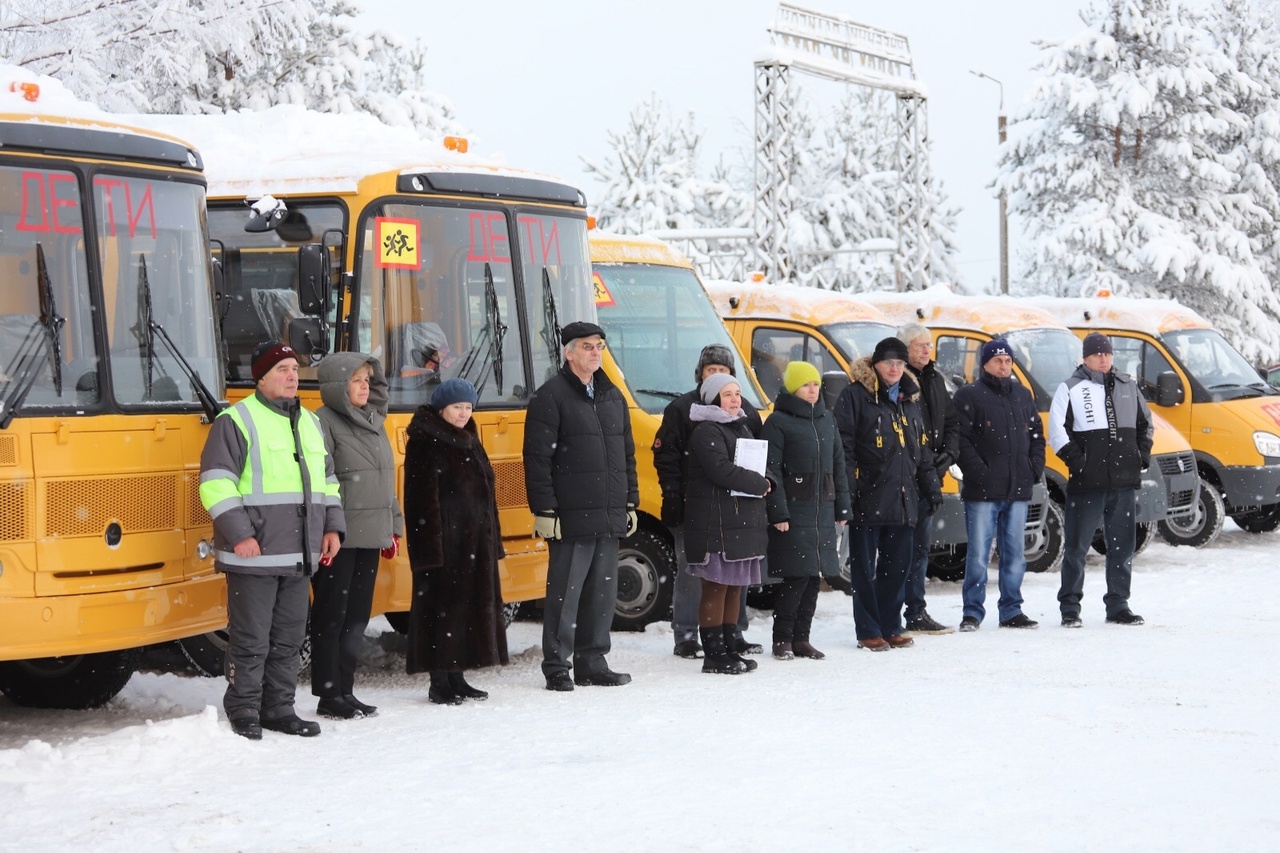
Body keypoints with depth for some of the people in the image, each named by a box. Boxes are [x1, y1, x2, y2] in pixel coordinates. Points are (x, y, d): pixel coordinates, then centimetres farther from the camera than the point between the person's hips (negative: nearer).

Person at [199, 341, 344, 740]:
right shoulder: (236, 421, -7)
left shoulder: (311, 423, 17)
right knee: (251, 639, -2)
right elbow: (215, 483, -11)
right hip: (253, 554, -7)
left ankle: (279, 709, 22)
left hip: (299, 556, 7)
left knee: (289, 637, 12)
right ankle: (244, 713, 8)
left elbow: (327, 481, 25)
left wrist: (332, 526, 12)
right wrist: (238, 534, -17)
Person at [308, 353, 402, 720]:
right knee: (331, 616, -1)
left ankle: (344, 690, 18)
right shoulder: (324, 422, -9)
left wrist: (393, 528, 19)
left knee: (357, 617, 11)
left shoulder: (373, 421, 15)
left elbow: (387, 482, 21)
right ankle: (329, 695, 5)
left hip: (369, 538, 8)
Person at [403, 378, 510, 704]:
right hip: (444, 540, -9)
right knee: (441, 607, -5)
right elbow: (424, 498, -16)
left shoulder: (469, 441, 17)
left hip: (475, 542, 9)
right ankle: (439, 682, -1)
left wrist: (491, 540, 18)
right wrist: (431, 545, -22)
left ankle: (456, 677, 19)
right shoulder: (425, 443, -10)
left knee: (472, 606, 10)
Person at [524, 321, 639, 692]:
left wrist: (630, 503, 16)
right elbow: (537, 459, -10)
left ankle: (592, 662, 18)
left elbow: (627, 455, 22)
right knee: (565, 592, -4)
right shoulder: (551, 397, -5)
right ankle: (556, 667, 3)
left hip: (609, 518, 7)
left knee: (603, 591, 10)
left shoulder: (613, 397, 17)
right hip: (571, 518, -7)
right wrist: (544, 511, -15)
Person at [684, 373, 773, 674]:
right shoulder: (706, 431, -9)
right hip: (716, 521, -9)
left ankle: (727, 648, 17)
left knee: (735, 587, 11)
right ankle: (713, 654, -5)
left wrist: (764, 483, 0)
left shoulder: (741, 428, 21)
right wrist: (760, 484, -11)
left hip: (743, 521, 9)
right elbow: (721, 470, -20)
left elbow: (757, 463, 23)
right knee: (716, 587, -7)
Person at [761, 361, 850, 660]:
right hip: (794, 510, -6)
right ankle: (782, 639, 3)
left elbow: (838, 464, 17)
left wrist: (842, 508, 13)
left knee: (814, 577, 7)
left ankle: (801, 638, 16)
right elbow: (771, 470, -9)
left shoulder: (826, 419, 14)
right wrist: (778, 512, -15)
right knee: (796, 577, -9)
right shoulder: (778, 422, -5)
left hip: (823, 510, 6)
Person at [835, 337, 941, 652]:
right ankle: (868, 631, 5)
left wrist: (931, 487, 18)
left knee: (897, 567, 9)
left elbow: (922, 449, 23)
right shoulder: (855, 396, -5)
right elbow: (844, 446, -10)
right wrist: (847, 491, -17)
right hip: (868, 498, -6)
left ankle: (890, 628, 18)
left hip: (903, 500, 6)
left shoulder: (909, 399, 17)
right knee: (865, 568, 0)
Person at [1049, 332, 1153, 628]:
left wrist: (1142, 454, 13)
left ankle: (1118, 605, 15)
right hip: (1086, 482, -4)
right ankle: (1070, 607, 4)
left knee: (1122, 545, 8)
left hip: (1124, 480, 5)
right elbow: (1056, 428, -5)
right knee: (1078, 545, -2)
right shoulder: (1071, 388, 0)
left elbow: (1145, 422, 26)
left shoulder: (1127, 386, 15)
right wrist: (1074, 458, -12)